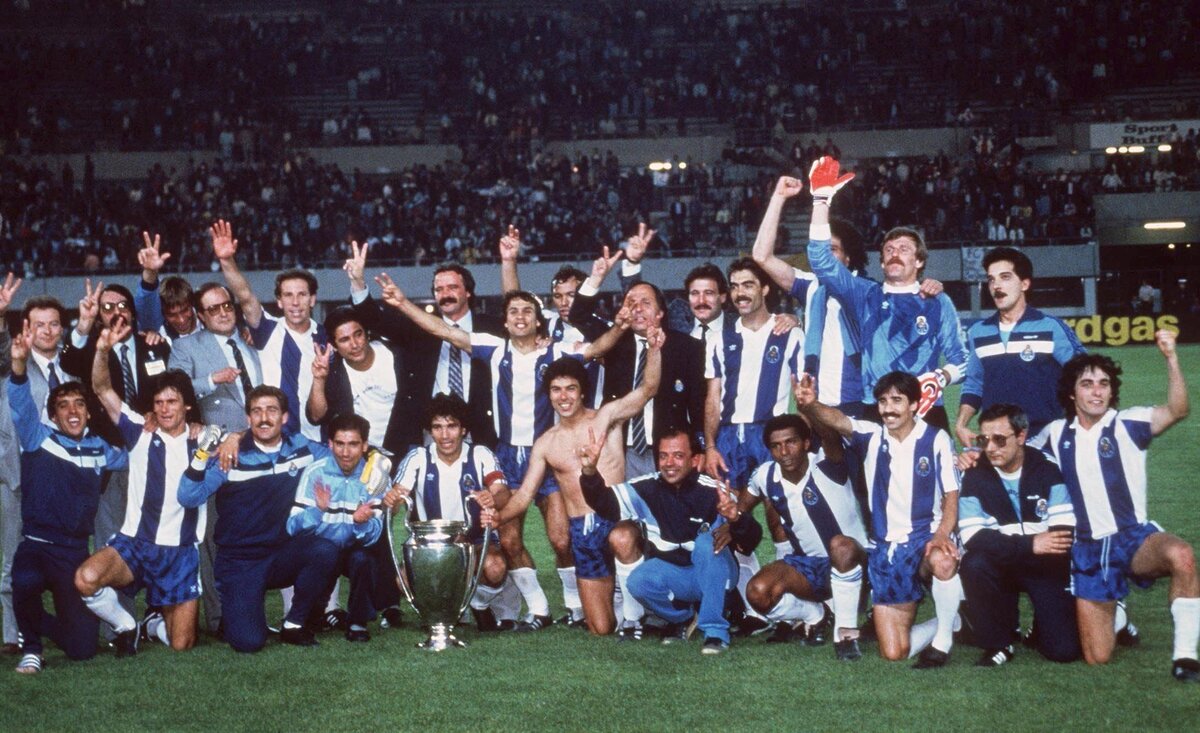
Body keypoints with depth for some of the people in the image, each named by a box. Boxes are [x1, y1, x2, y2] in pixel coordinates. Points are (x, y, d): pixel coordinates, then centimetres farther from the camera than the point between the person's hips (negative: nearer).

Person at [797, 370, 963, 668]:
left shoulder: (936, 439, -2)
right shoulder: (871, 436, 2)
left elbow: (951, 495, -3)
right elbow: (836, 420, -18)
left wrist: (942, 534, -22)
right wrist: (809, 405, -41)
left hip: (926, 538, -2)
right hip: (886, 548, 2)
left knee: (942, 561, -41)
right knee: (893, 652, -3)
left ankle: (943, 639, -16)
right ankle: (946, 622, 27)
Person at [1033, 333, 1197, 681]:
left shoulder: (1127, 424, -4)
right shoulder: (1056, 434, 7)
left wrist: (1171, 358, -33)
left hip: (1135, 538, -2)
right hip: (1087, 551, 3)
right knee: (1097, 658, -1)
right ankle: (1113, 614, 35)